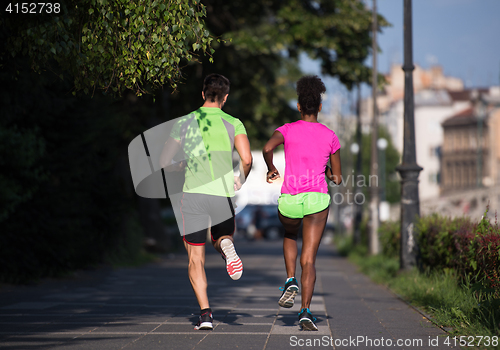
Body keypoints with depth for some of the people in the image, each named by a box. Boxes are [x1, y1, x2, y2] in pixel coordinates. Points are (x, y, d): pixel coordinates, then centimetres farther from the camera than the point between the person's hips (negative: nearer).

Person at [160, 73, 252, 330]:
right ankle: (226, 245, -11)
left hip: (193, 193, 0)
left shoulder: (184, 123, 6)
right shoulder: (233, 124, 3)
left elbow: (165, 162, 6)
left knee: (195, 258, 6)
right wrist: (240, 180, 10)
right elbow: (247, 159, -10)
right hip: (222, 195, 0)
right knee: (222, 238, 27)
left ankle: (205, 314, -7)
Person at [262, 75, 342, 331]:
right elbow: (337, 178, 10)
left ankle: (291, 281, 12)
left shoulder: (288, 130, 3)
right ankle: (305, 311, -16)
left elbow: (267, 148, -18)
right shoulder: (330, 136, 7)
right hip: (316, 199, 0)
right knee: (308, 260, 0)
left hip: (289, 201, 0)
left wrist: (270, 169, 2)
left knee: (290, 235, 33)